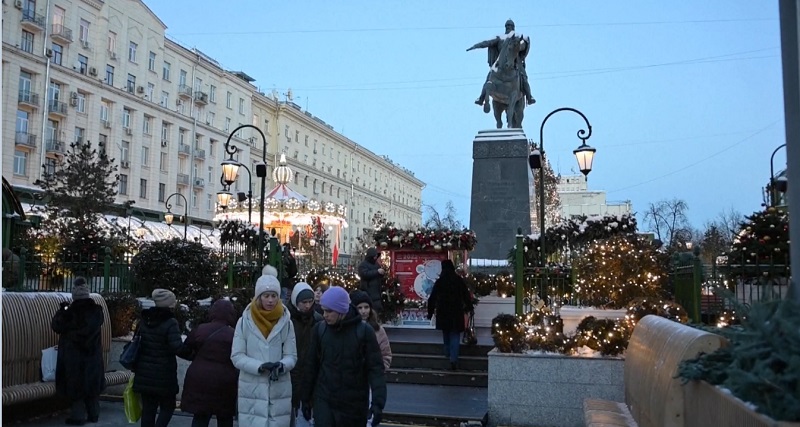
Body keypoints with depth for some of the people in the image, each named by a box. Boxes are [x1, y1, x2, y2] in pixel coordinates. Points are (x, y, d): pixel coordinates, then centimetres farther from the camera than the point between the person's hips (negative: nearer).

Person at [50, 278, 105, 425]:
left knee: (75, 385, 4)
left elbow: (56, 326, -5)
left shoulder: (70, 312, -16)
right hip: (93, 354, 5)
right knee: (92, 383, 14)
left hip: (74, 356, -5)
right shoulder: (96, 310, -2)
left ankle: (78, 416, 7)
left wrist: (62, 310, 5)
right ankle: (94, 414, 22)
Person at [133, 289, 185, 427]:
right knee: (167, 407, 8)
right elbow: (177, 348, -24)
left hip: (144, 373, 6)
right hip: (164, 374, -6)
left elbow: (136, 344, 14)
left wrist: (136, 368, 21)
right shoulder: (170, 323, -15)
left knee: (148, 409, 13)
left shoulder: (144, 320, 7)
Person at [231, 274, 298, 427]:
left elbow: (291, 356, 2)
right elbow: (236, 356, -3)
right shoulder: (245, 321, -2)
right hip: (252, 391, -1)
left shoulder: (286, 322, 1)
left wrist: (281, 366, -20)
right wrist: (259, 366, -18)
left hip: (279, 391, 1)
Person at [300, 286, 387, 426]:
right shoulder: (319, 329, -1)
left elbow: (375, 368, -9)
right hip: (324, 401, 1)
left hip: (355, 404, -1)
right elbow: (311, 366, 7)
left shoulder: (364, 331, -8)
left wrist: (378, 402, -18)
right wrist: (305, 398, 9)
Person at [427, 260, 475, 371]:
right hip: (456, 312, -1)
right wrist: (468, 307, 15)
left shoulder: (439, 281, -2)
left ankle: (448, 355, 28)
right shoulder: (459, 280, -3)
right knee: (455, 336, 0)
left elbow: (432, 298, -1)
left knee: (446, 334, 21)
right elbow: (466, 295, 1)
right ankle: (453, 360, -9)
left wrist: (430, 312, 7)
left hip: (442, 313, 1)